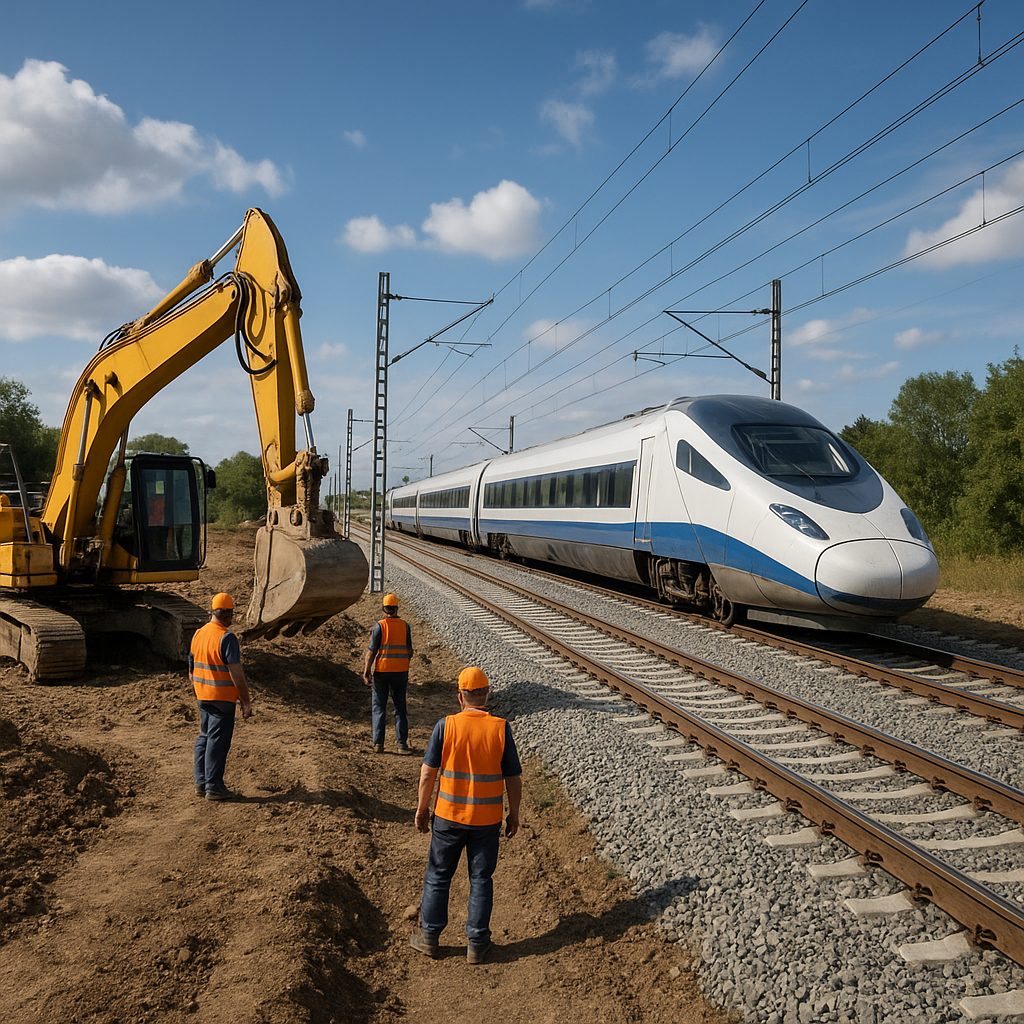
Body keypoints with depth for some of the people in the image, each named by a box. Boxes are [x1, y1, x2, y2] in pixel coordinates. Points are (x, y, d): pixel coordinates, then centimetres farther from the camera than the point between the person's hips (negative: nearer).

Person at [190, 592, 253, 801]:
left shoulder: (198, 634, 7)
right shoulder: (227, 638, -18)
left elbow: (192, 670, 15)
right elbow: (236, 674, -21)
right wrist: (246, 702, -15)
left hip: (203, 696, 8)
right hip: (223, 698, -8)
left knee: (204, 737, 16)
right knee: (218, 740, -1)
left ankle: (201, 783, 21)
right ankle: (214, 787, 3)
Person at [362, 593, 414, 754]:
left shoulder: (380, 626, -8)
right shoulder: (405, 626, 0)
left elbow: (371, 651, -10)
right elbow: (410, 650, 4)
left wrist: (366, 672, -4)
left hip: (381, 670, -2)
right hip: (401, 671, 2)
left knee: (379, 707, 7)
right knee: (400, 707, 10)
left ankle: (378, 743, 4)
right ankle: (401, 743, 8)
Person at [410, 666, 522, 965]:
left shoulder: (446, 725, -12)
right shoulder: (501, 728, -10)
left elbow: (428, 772, -7)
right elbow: (514, 778, -5)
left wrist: (422, 808, 6)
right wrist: (514, 814, 8)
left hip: (448, 816, 0)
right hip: (487, 819, 0)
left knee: (438, 876, 17)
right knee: (481, 880, 14)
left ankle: (429, 937, 27)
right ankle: (477, 944, 21)